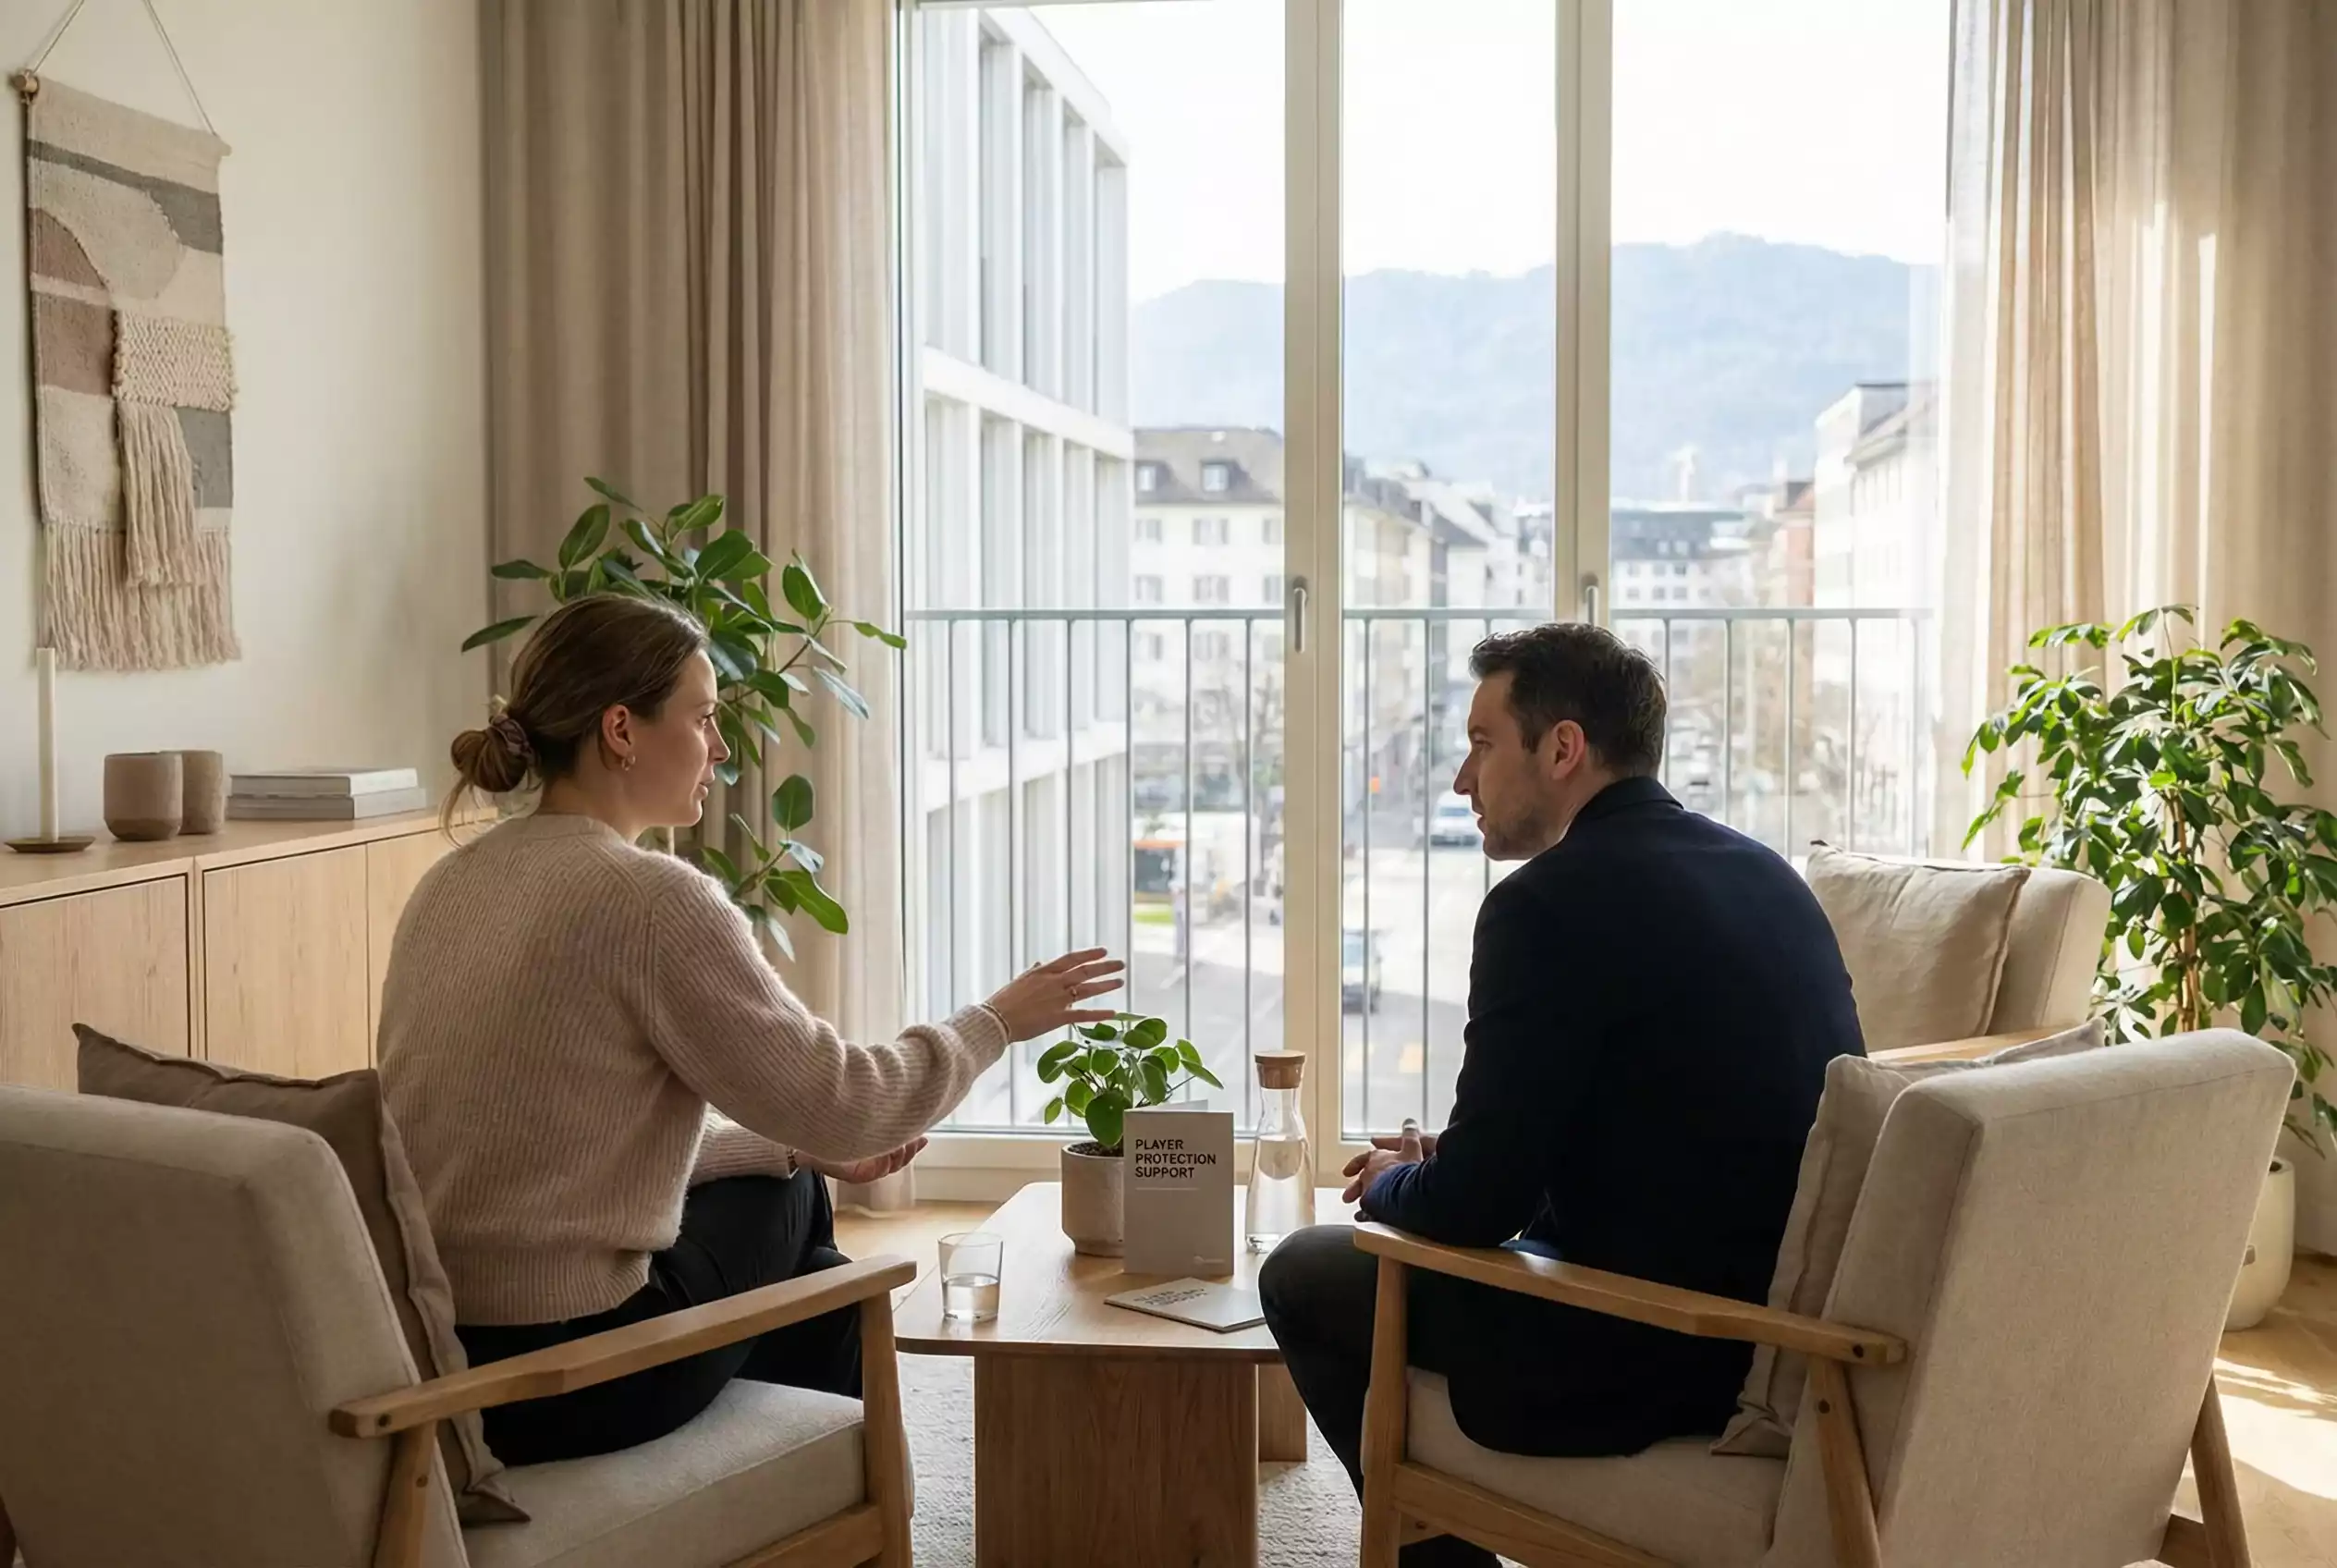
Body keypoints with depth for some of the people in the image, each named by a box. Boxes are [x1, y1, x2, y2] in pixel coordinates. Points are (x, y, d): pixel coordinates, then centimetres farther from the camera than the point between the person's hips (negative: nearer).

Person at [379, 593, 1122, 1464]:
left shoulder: (458, 880, 8)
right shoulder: (650, 897, -18)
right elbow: (836, 1103, -12)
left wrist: (806, 1148, 18)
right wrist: (995, 1023, 4)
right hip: (570, 1374, -7)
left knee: (795, 1174, 24)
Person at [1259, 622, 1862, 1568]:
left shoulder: (1550, 901, -16)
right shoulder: (1762, 874, 9)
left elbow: (1472, 1206, -15)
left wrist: (1389, 1183, 8)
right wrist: (1448, 1165, 19)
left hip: (1664, 1357, -9)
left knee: (1305, 1275, 8)